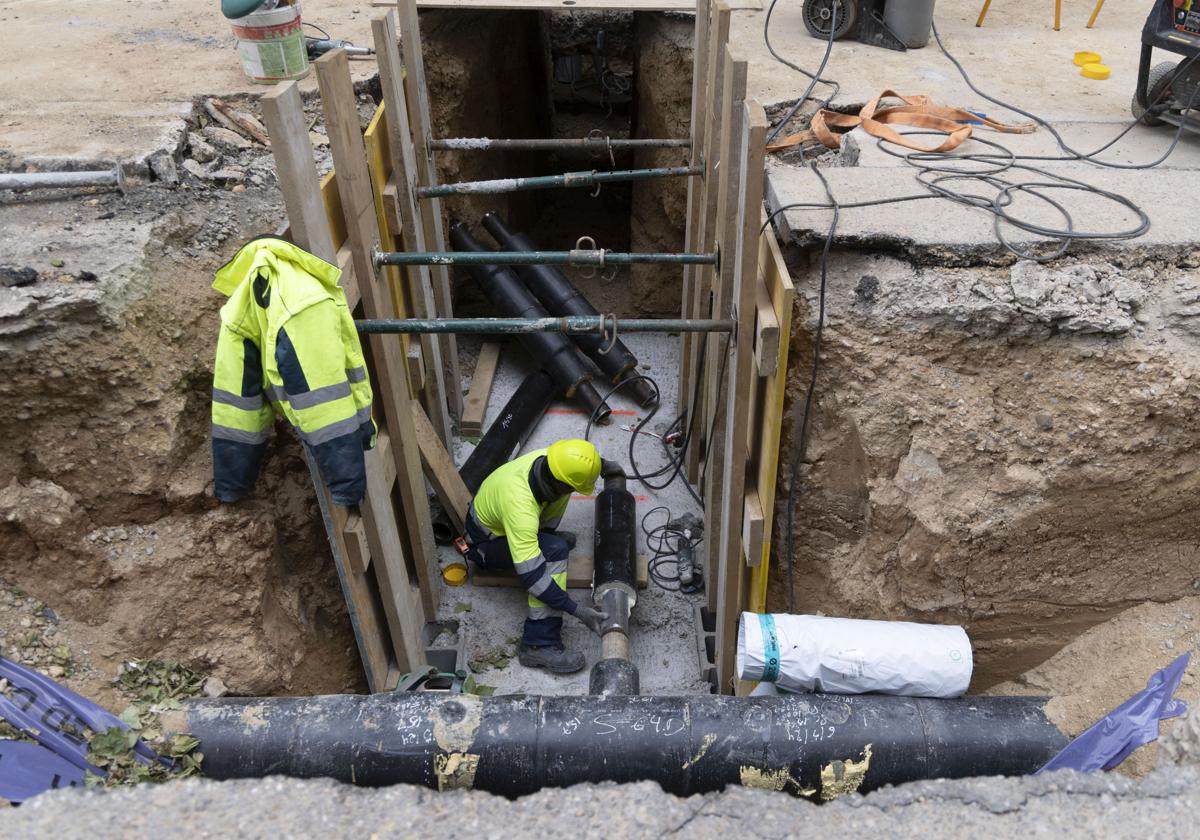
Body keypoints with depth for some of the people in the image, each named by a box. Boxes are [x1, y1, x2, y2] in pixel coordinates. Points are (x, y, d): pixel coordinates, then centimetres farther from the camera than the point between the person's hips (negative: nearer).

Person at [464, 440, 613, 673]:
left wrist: (598, 463, -3)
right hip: (486, 546, -8)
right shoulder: (520, 506, -43)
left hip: (496, 518, 8)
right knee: (555, 549, -32)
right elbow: (531, 576, -43)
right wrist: (578, 610, -40)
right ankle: (539, 644, -27)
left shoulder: (546, 459, -22)